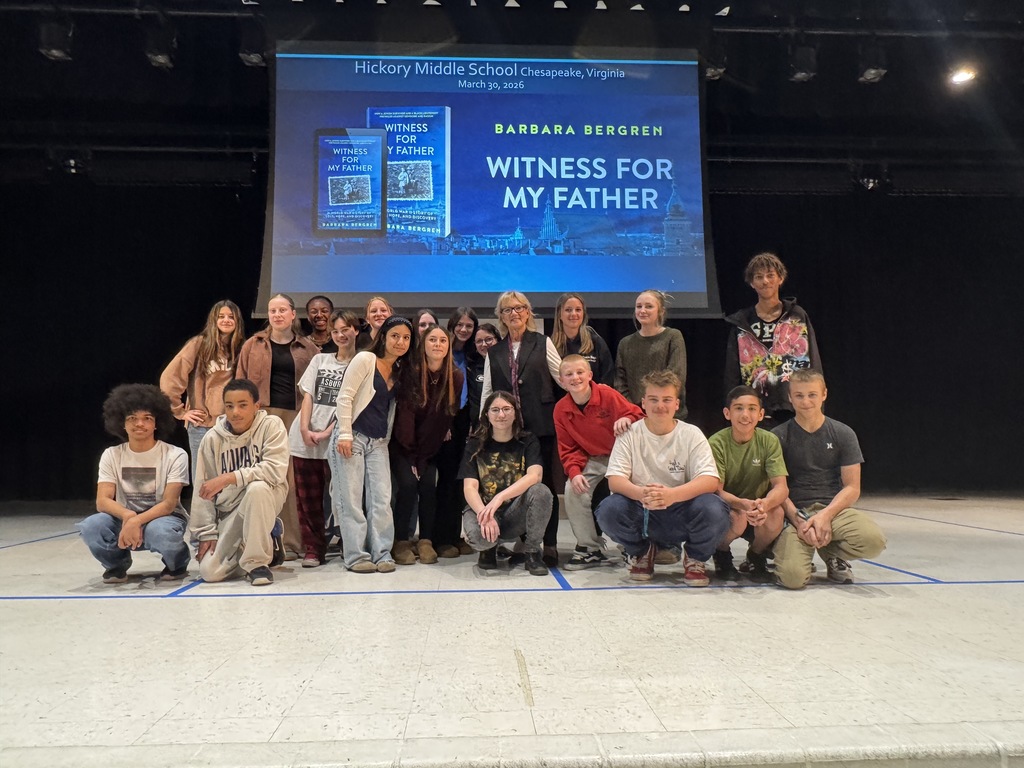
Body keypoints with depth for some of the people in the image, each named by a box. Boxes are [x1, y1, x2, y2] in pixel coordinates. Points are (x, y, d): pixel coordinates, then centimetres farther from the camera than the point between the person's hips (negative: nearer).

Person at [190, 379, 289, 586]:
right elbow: (203, 490, 1)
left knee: (256, 487, -38)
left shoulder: (271, 425, -13)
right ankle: (266, 546, 17)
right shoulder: (213, 438, -4)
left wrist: (229, 478, -30)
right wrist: (207, 533, -1)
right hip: (229, 510, 4)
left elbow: (276, 470, -26)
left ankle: (258, 562, -19)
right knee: (210, 572, -10)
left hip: (267, 497, -3)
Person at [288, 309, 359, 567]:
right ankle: (313, 549, 12)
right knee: (307, 498, 4)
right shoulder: (320, 360, 15)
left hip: (335, 440, -3)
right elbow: (307, 396, 8)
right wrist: (304, 428, -7)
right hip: (304, 439, 4)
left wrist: (327, 433, -13)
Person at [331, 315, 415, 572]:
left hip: (379, 442, 6)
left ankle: (382, 553, 7)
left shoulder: (401, 372, 13)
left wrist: (387, 438, 10)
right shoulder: (365, 359, -6)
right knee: (351, 499, -1)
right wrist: (344, 434, -15)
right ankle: (356, 556, 5)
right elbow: (345, 397, -10)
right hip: (353, 436, -6)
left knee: (382, 498, 0)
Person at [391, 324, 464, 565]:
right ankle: (400, 542, -4)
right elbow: (405, 413, -13)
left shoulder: (456, 377, -6)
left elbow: (448, 414, -2)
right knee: (408, 483, -17)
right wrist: (411, 454, -13)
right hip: (403, 445, -2)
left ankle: (426, 541, 3)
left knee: (428, 485, -11)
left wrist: (424, 455, -4)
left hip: (430, 446, 3)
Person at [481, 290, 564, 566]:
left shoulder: (543, 343, 7)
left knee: (544, 481, -1)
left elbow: (563, 377, 3)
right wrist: (482, 425, 8)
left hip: (540, 424, -2)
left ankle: (549, 544, 6)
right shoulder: (494, 352, 15)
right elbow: (487, 391, 14)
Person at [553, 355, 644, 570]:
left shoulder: (607, 394, -17)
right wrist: (574, 472, -18)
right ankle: (590, 548, -1)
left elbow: (638, 416, -12)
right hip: (592, 460, 3)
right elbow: (568, 449, 0)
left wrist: (627, 419, -36)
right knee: (572, 490, -18)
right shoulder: (561, 410, -5)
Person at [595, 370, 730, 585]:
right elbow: (615, 479, -13)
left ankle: (695, 558, 5)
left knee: (713, 509, -31)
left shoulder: (691, 434, -4)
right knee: (608, 509, -29)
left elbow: (710, 480, -16)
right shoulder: (630, 434, -3)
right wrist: (641, 493, -36)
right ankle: (641, 552, 6)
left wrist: (671, 494, -36)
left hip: (681, 514, 0)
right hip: (641, 513, 1)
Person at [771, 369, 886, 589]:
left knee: (874, 540, -31)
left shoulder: (843, 434, 6)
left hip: (834, 508, 2)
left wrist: (825, 515, -15)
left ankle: (831, 553, 5)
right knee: (793, 576, -27)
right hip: (794, 512, -2)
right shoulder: (779, 436, 2)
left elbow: (852, 488, 2)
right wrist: (798, 520, -18)